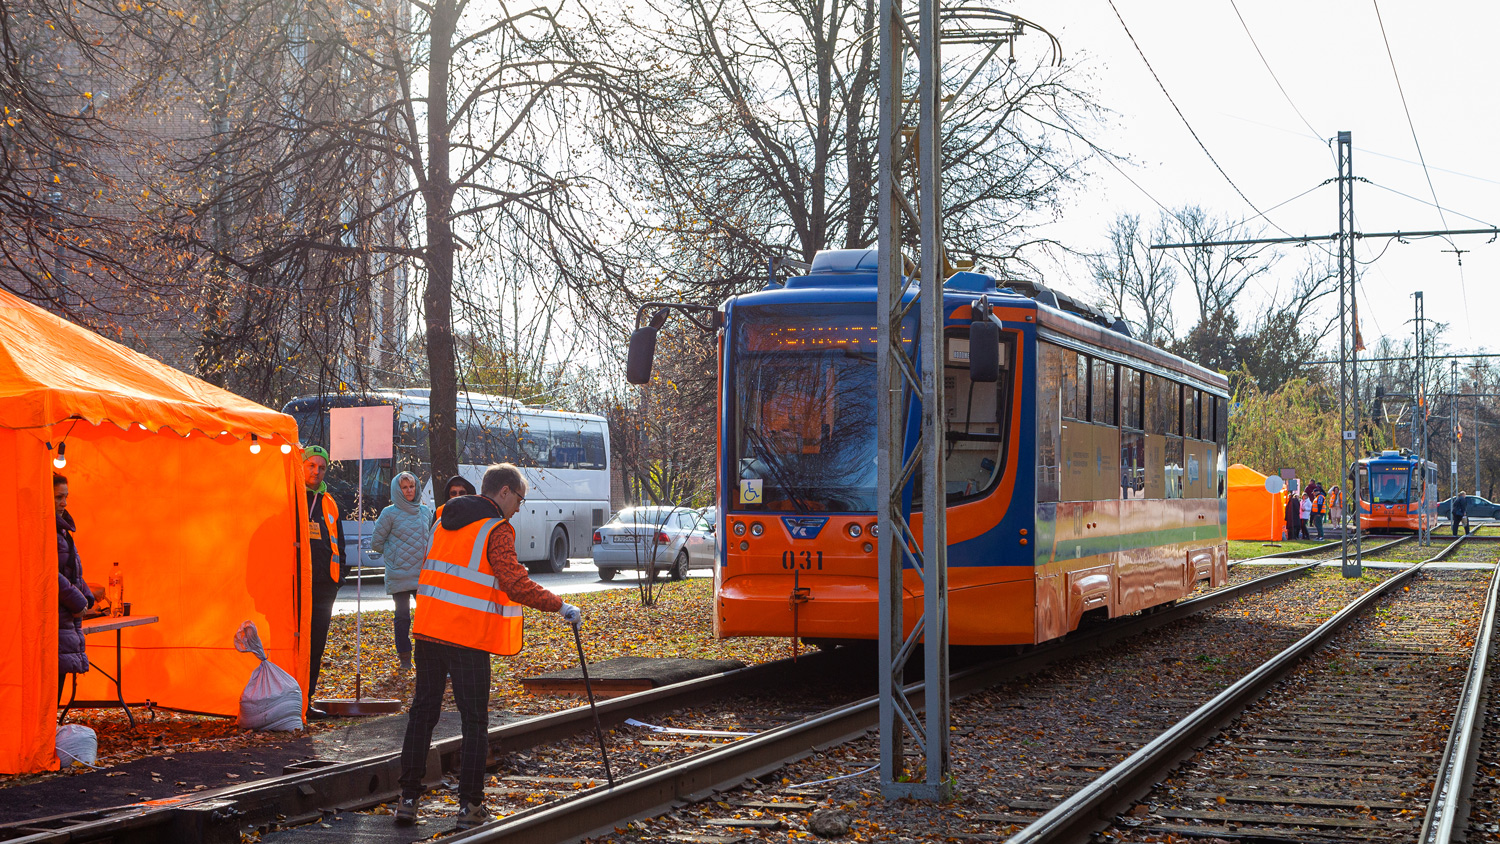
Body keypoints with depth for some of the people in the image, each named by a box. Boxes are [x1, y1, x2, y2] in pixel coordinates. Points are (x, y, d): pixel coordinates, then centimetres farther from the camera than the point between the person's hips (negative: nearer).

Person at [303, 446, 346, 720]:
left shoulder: (329, 503, 18)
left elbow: (338, 543, 24)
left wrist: (338, 577, 15)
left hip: (323, 585, 5)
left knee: (316, 645, 6)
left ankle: (305, 700, 13)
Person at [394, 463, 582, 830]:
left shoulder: (444, 520, 14)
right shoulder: (497, 529, -10)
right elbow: (515, 584, -18)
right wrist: (561, 607, -13)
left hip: (429, 629, 7)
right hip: (469, 636, -7)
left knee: (422, 711, 12)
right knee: (474, 720, 2)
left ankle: (408, 799, 12)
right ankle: (470, 806, 3)